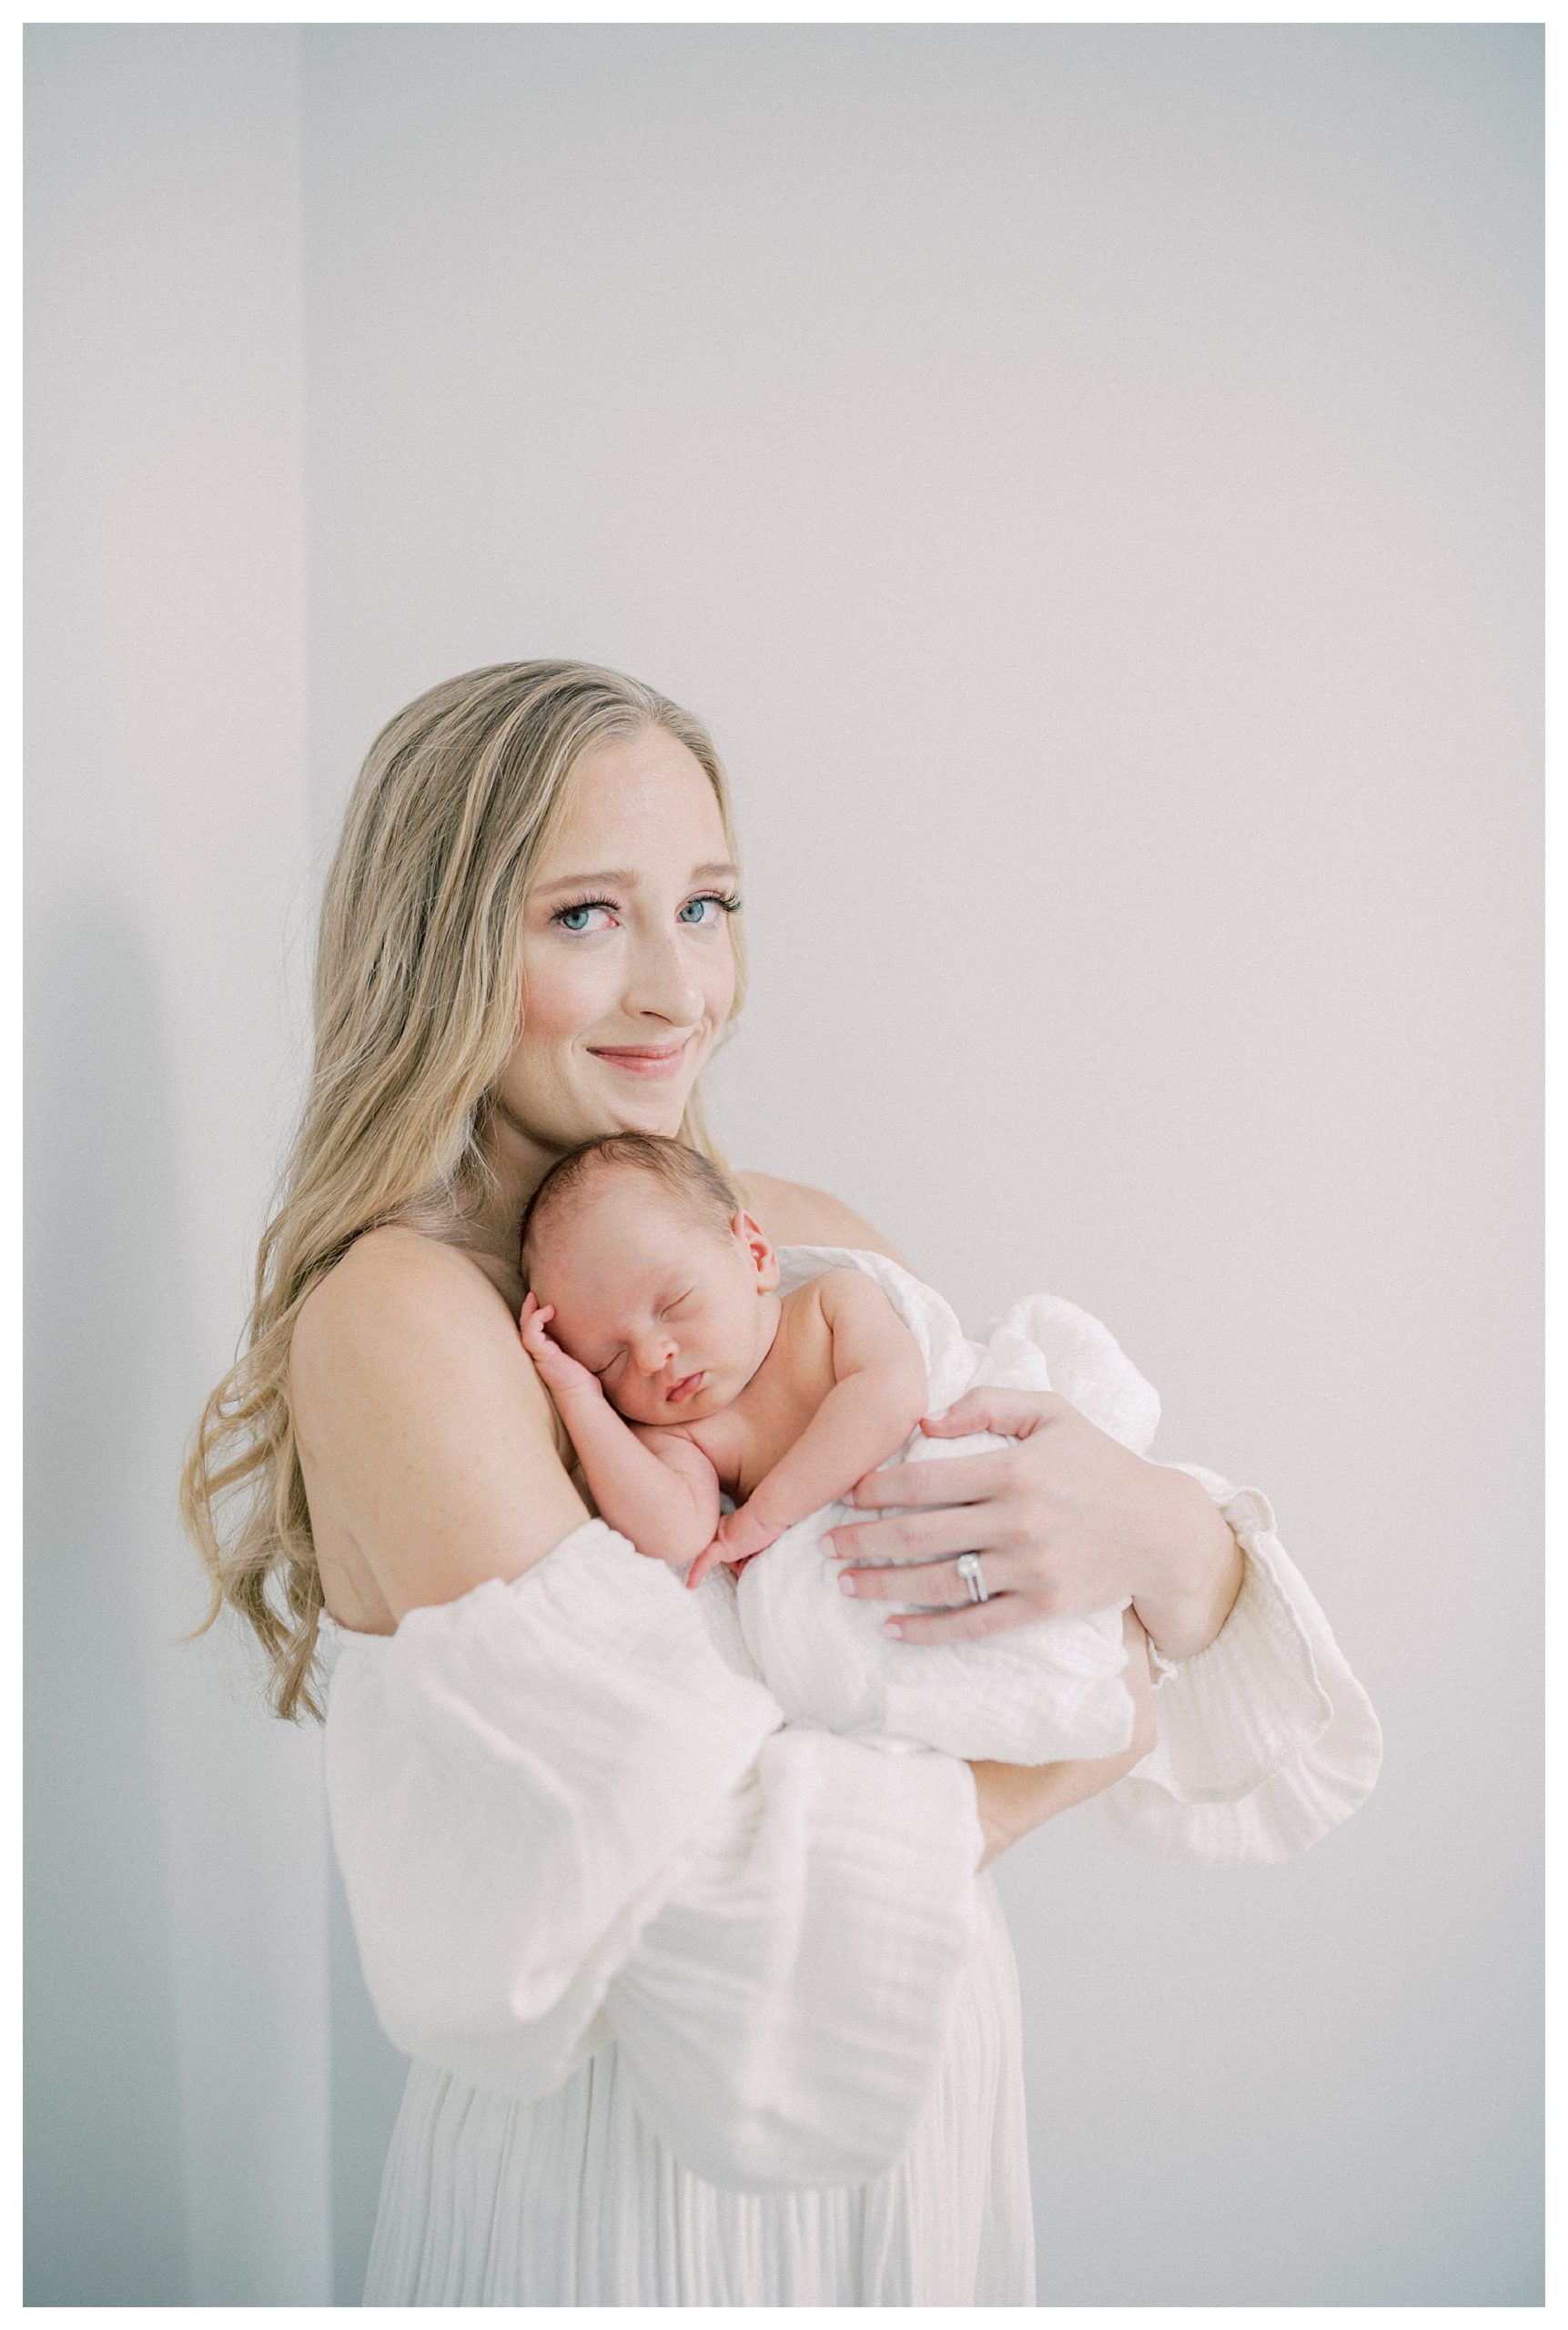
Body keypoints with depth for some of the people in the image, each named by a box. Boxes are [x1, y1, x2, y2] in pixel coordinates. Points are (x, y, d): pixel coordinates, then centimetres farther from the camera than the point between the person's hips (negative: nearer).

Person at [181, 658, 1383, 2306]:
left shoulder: (817, 1245, -2)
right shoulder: (399, 1316, -21)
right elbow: (730, 1899, -27)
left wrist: (1164, 1536, -24)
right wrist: (1074, 1750, -13)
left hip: (928, 2106, 6)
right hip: (623, 2186, -6)